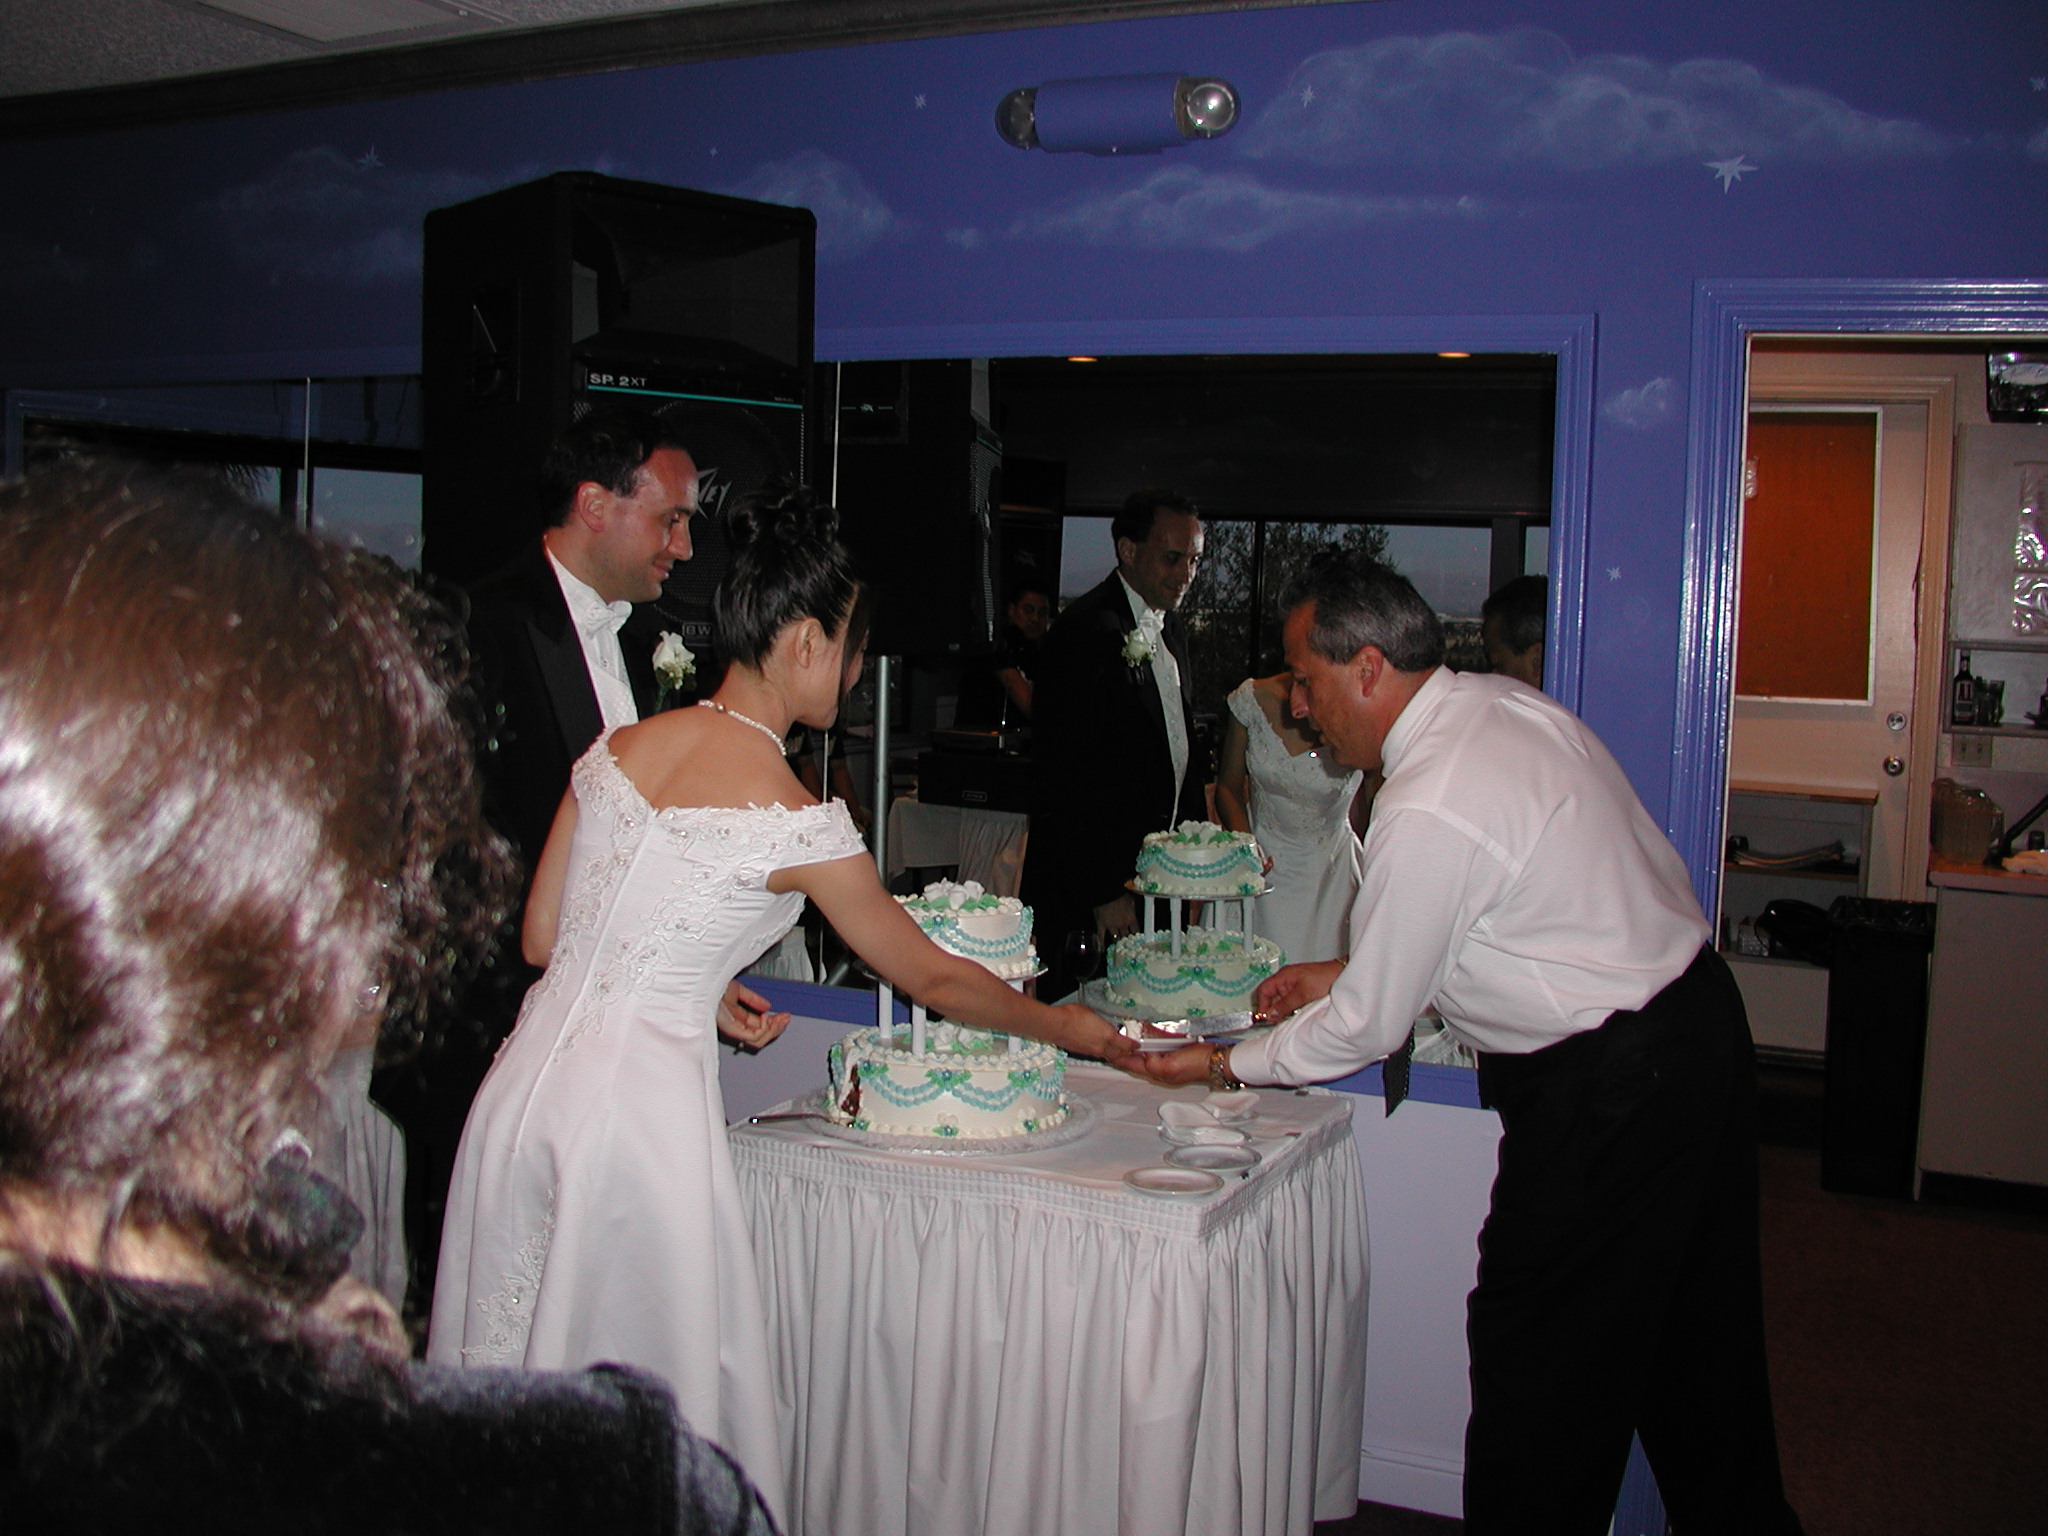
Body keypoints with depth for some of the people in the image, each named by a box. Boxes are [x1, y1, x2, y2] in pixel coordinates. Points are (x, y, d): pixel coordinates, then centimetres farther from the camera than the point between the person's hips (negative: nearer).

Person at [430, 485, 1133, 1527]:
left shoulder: (619, 748, 4)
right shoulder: (797, 823, -12)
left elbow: (541, 938, 11)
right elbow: (931, 979, -1)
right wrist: (1071, 1028, 14)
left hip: (532, 1077, 7)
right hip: (641, 1100, -6)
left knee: (518, 1363, 20)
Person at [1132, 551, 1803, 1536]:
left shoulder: (1427, 812, -24)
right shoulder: (1506, 704, 3)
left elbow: (1365, 1028, -15)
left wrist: (1226, 1066, -1)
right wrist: (1347, 971, 16)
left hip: (1607, 1092, -10)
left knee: (1536, 1355, 5)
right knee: (1693, 1342, 23)